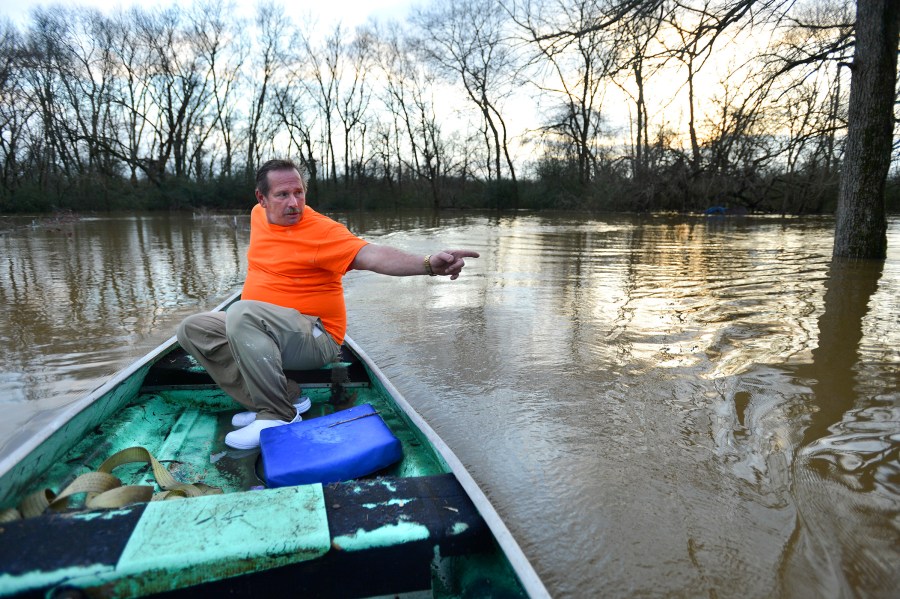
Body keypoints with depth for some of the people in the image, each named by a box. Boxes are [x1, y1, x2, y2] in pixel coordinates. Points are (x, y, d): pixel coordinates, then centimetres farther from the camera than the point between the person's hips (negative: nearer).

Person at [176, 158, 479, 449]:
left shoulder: (322, 231, -18)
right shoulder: (258, 215, 6)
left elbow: (371, 255, -34)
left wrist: (427, 264, -49)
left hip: (316, 339, -9)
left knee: (242, 313, -32)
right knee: (193, 329, 3)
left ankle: (279, 417, -19)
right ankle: (284, 397, -4)